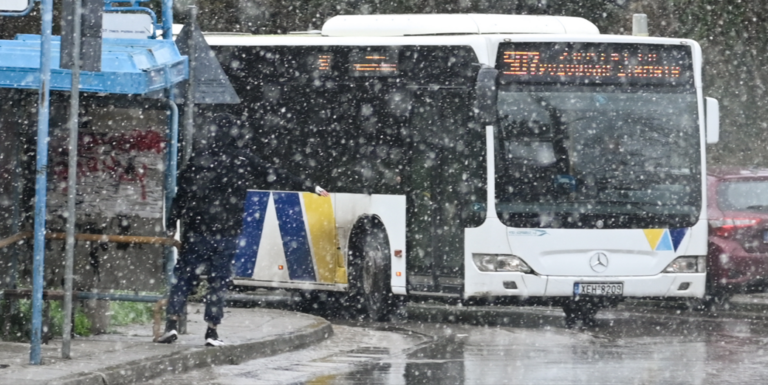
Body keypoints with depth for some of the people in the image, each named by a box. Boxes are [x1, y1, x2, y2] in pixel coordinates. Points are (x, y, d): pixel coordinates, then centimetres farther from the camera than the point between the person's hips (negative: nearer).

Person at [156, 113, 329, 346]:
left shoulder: (199, 158, -2)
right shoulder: (244, 161, 0)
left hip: (196, 231, 0)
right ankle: (212, 331, 4)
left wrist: (172, 224, 4)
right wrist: (311, 188, 18)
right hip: (227, 233, 0)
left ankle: (172, 324, -7)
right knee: (218, 281, 7)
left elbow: (183, 192, -2)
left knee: (184, 277, 4)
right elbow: (277, 178, 8)